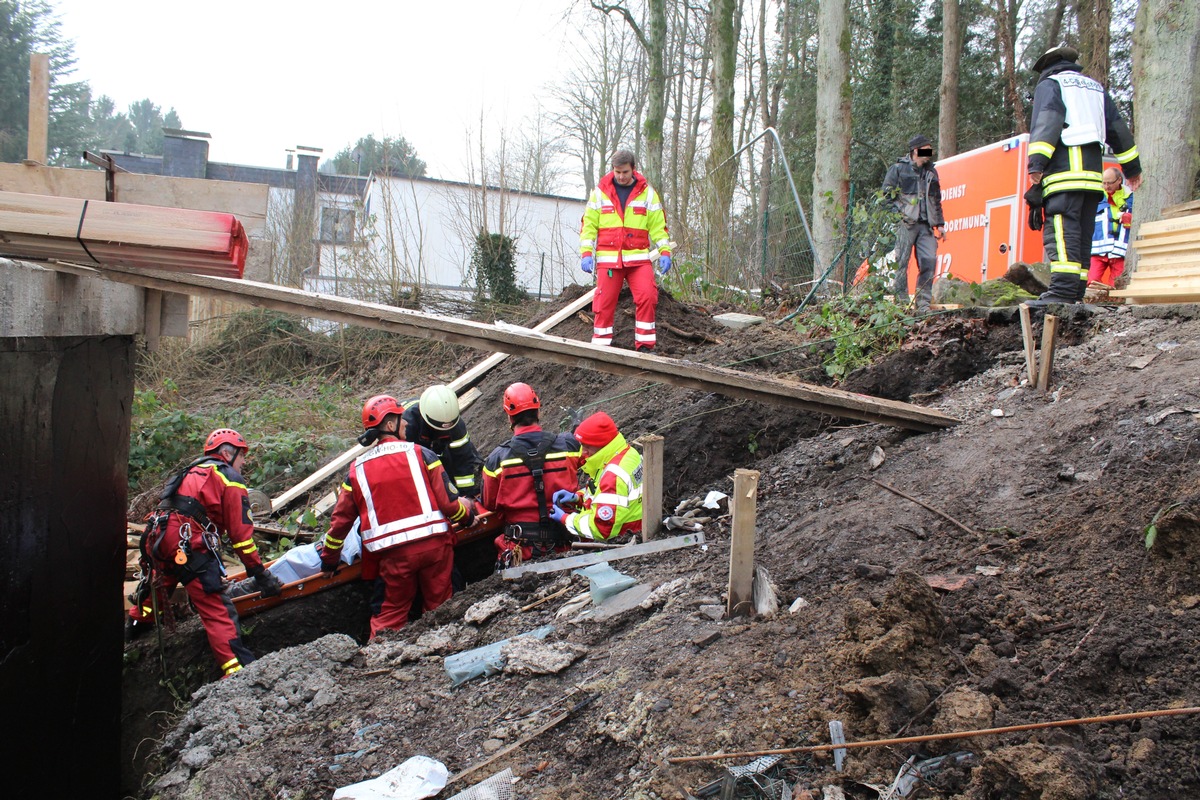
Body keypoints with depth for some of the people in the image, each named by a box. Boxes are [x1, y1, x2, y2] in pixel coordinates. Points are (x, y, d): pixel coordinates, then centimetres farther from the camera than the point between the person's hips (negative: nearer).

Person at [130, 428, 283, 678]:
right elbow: (240, 532, -2)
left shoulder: (191, 472, 30)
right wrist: (260, 574, 1)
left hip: (158, 536, 8)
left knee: (161, 583, 38)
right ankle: (237, 671, -20)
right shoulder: (229, 478, 6)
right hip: (188, 545, -8)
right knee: (218, 610, -12)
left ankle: (139, 619, 57)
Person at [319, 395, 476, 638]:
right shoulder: (421, 454, -3)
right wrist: (467, 511, 16)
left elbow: (341, 518, 10)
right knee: (439, 606, 15)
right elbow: (448, 502, -6)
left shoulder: (357, 469, 7)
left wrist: (329, 560, 23)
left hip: (393, 554, 2)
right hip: (433, 544, -2)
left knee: (392, 612, 17)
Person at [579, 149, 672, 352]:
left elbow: (658, 225, 9)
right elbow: (588, 224, 9)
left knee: (647, 297, -14)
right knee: (604, 303, -1)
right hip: (607, 258, 0)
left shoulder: (647, 192, 8)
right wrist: (586, 252, -2)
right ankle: (600, 345, 9)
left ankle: (645, 346, -6)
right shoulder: (600, 192, 8)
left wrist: (665, 251, -2)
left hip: (638, 258, 0)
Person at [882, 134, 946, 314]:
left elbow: (937, 201, 26)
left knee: (929, 261, -4)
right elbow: (887, 193, -1)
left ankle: (923, 302, 2)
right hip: (906, 223, -5)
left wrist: (940, 224, 21)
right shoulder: (898, 168, 3)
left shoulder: (931, 172, 22)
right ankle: (901, 302, -1)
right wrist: (900, 211, -9)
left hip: (926, 225, 5)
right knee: (901, 262, -6)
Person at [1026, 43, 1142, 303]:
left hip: (1064, 170, -7)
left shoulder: (1049, 84, 8)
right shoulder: (1095, 88, 28)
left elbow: (1046, 123, -11)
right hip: (1093, 171, 7)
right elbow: (1118, 128, 26)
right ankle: (1075, 295, 5)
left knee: (1061, 232, -18)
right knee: (1083, 235, 8)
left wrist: (1036, 162, -20)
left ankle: (1062, 291, -30)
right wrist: (1132, 167, 30)